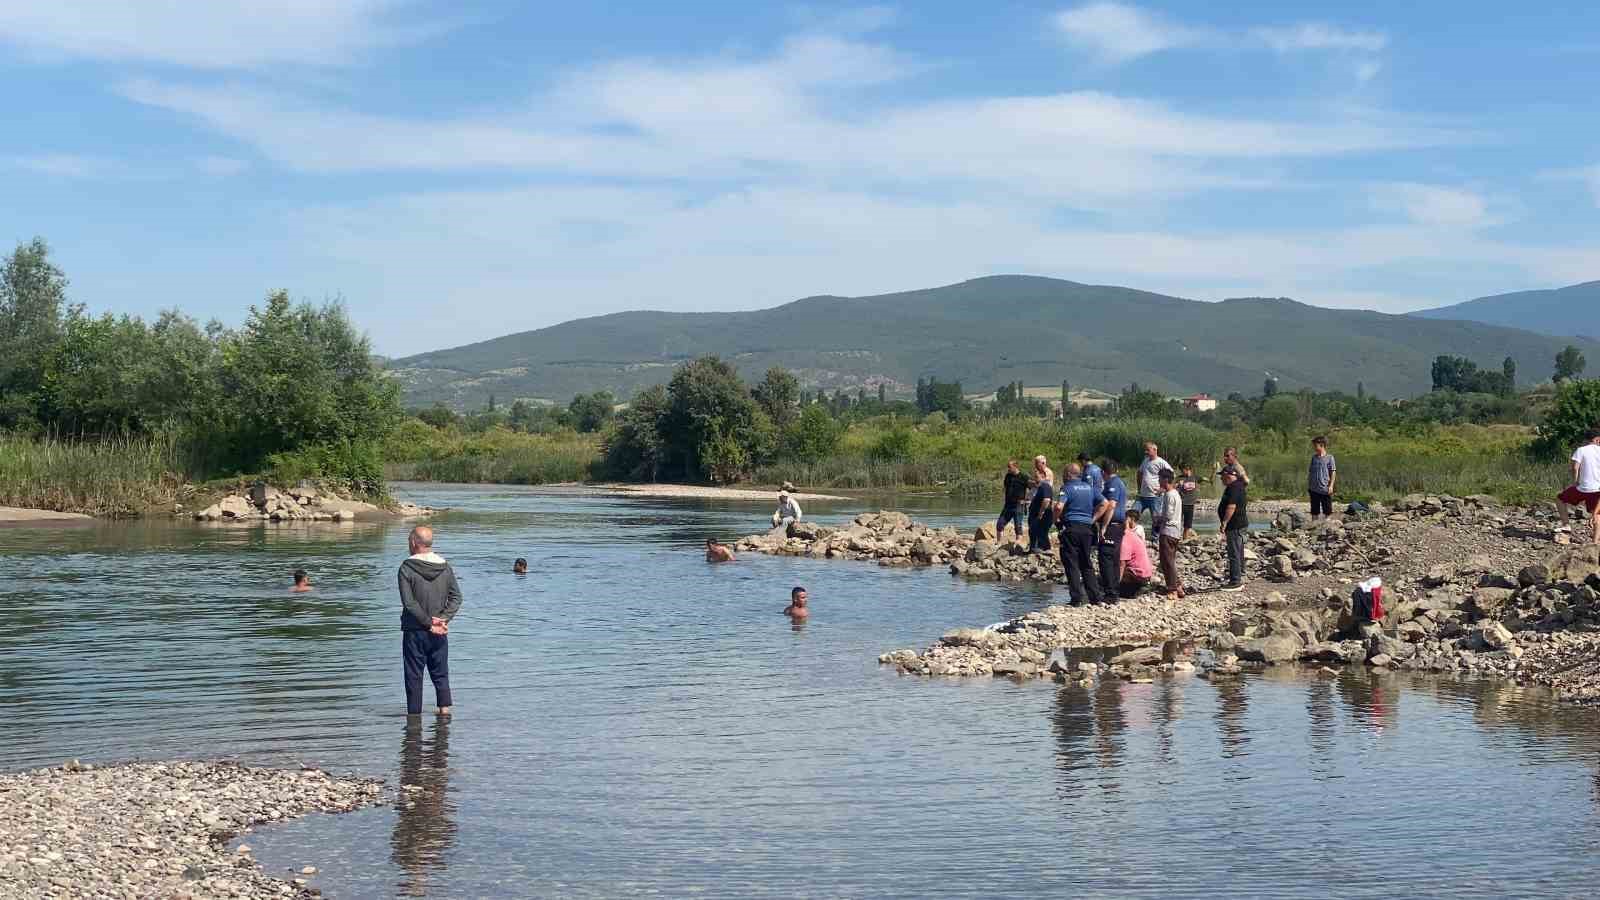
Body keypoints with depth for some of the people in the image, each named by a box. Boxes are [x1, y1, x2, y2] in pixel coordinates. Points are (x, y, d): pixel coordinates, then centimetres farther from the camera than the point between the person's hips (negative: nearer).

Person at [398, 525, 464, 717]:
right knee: (440, 673, 14)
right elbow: (456, 597, 0)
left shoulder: (407, 568, -10)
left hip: (414, 631, -4)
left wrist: (428, 622, -12)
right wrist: (442, 619, -6)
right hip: (439, 634, 4)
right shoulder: (445, 567, 4)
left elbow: (409, 602, -15)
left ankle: (414, 714, 5)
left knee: (414, 676, 4)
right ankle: (445, 707, 5)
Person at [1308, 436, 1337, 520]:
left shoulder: (1329, 458, -4)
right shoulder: (1314, 457, 9)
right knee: (1314, 511, 11)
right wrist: (1308, 484, 10)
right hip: (1314, 489, 4)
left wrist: (1331, 486, -9)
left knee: (1327, 511, 4)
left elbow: (1333, 472, -3)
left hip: (1325, 489, -4)